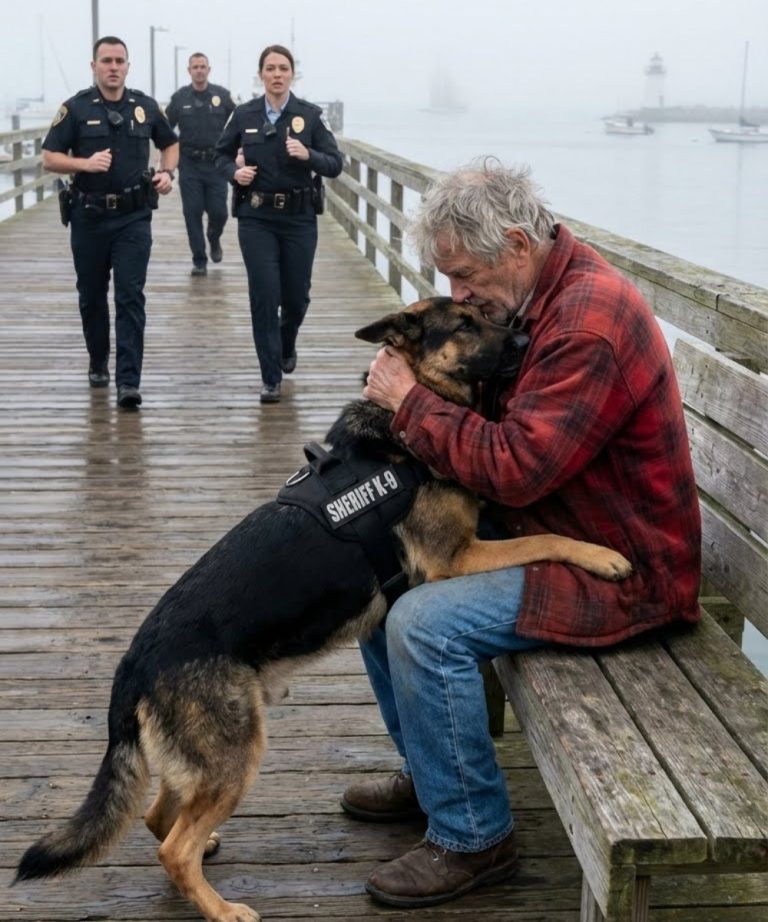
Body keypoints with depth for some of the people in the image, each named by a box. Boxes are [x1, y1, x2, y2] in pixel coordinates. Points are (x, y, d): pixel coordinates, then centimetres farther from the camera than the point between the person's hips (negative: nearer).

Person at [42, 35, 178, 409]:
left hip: (133, 217, 0)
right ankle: (98, 362, 34)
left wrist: (167, 172, 0)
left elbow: (170, 144, 20)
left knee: (130, 297, -8)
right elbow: (49, 158, -3)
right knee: (92, 296, 13)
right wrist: (85, 163, -20)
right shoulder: (76, 108, -2)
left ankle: (128, 381, -10)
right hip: (89, 216, 0)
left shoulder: (145, 107, 4)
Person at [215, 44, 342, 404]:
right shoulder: (244, 115, 1)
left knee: (296, 295, 9)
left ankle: (286, 345, 43)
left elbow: (335, 164, -3)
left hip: (299, 216, 0)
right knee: (264, 294, -6)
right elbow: (222, 154, 15)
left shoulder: (310, 115, -2)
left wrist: (307, 155, -21)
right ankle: (270, 377, 4)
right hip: (256, 217, 0)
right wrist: (234, 171, -6)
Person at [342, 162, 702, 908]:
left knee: (424, 624, -25)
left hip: (618, 567, -10)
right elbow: (501, 414, 12)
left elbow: (515, 467, -30)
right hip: (544, 529, 11)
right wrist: (414, 381, -6)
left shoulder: (590, 322, -26)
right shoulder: (537, 298, 6)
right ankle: (429, 773, 23)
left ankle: (472, 838, -5)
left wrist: (413, 402, -19)